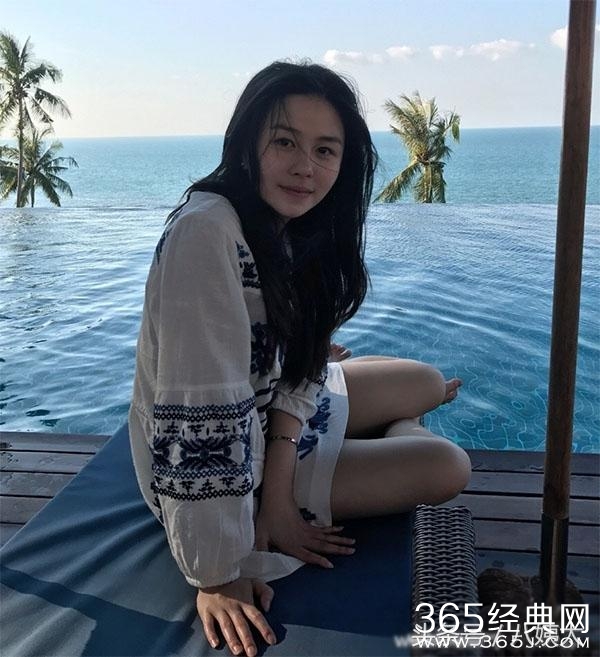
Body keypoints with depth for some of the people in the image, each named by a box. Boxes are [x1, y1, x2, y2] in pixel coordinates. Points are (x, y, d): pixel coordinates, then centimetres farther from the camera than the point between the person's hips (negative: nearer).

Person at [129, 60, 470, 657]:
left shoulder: (297, 231, -5)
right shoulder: (206, 232, -32)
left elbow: (297, 367, -5)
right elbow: (202, 419, -33)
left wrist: (279, 490, -16)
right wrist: (217, 576, -28)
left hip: (272, 410, 8)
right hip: (209, 460, -7)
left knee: (428, 383, 13)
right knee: (447, 467, -6)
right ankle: (397, 433, 26)